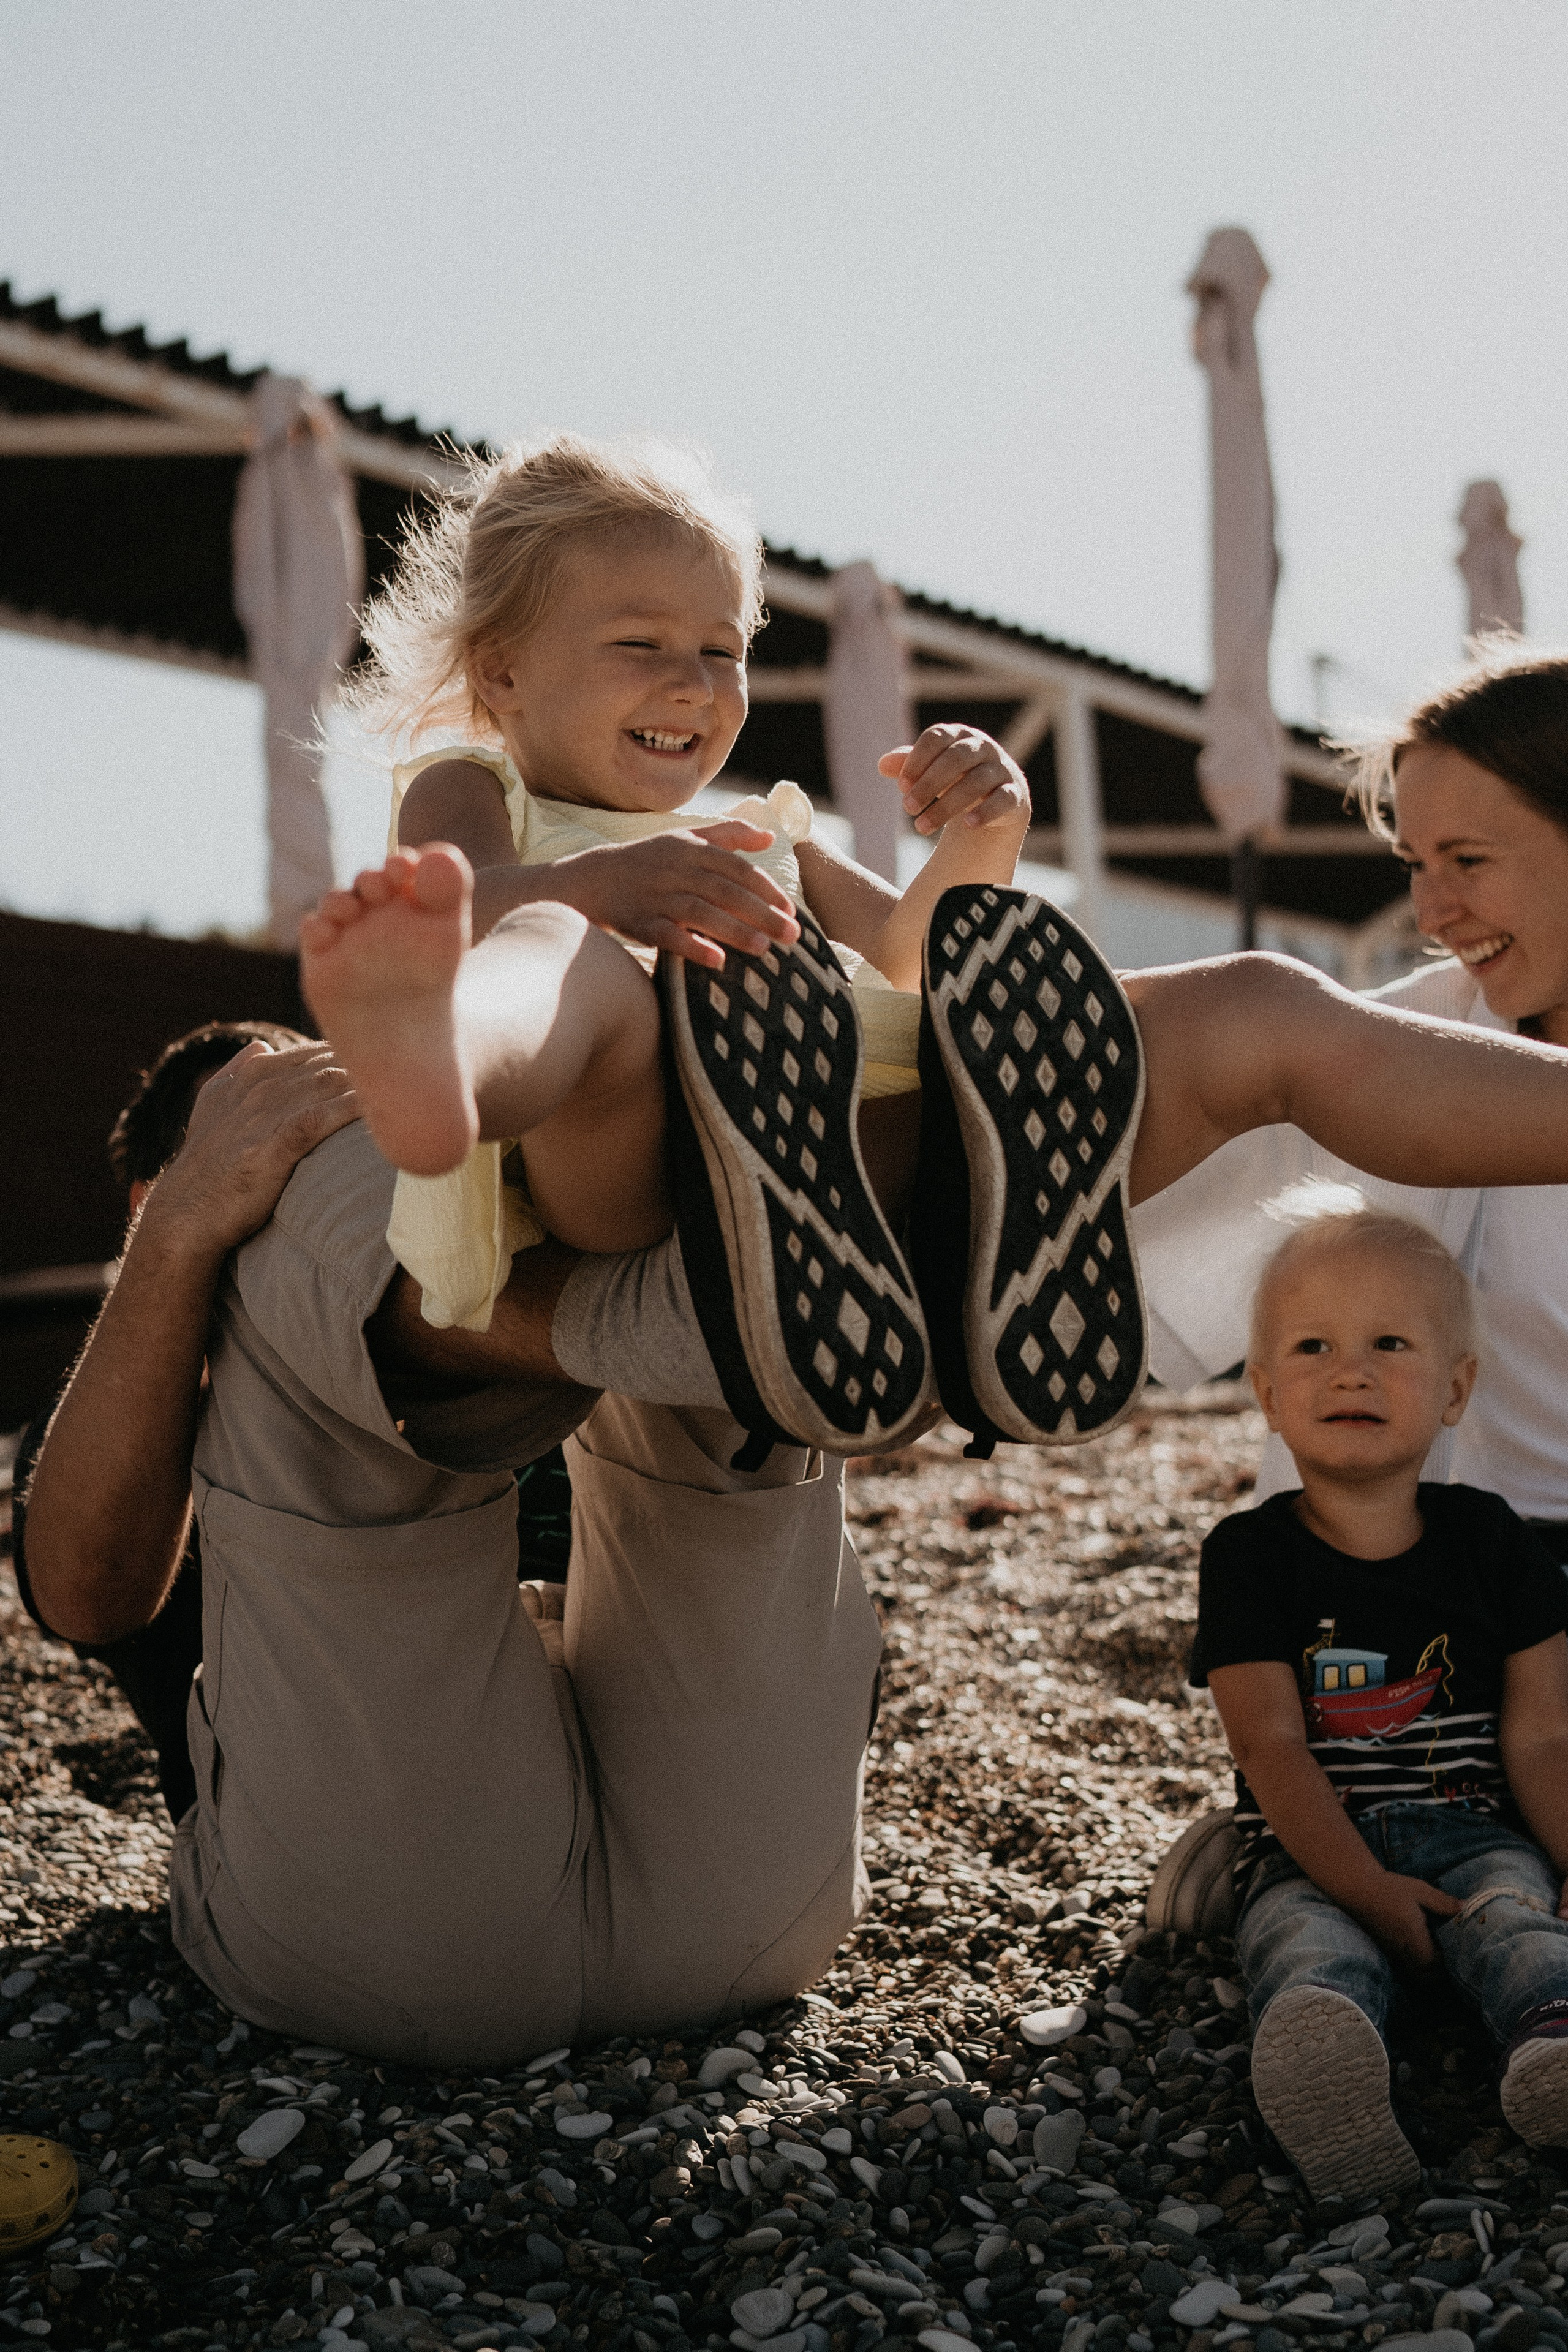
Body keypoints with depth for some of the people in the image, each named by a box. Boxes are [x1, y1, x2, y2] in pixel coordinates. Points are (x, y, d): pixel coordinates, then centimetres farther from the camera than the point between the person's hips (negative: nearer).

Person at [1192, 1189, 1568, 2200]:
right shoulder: (1252, 1554, 2)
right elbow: (1270, 1743, -7)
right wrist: (1366, 1888, -19)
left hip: (1473, 1832, 2)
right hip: (1313, 1854, -2)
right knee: (1305, 1944, -34)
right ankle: (1322, 2079, -67)